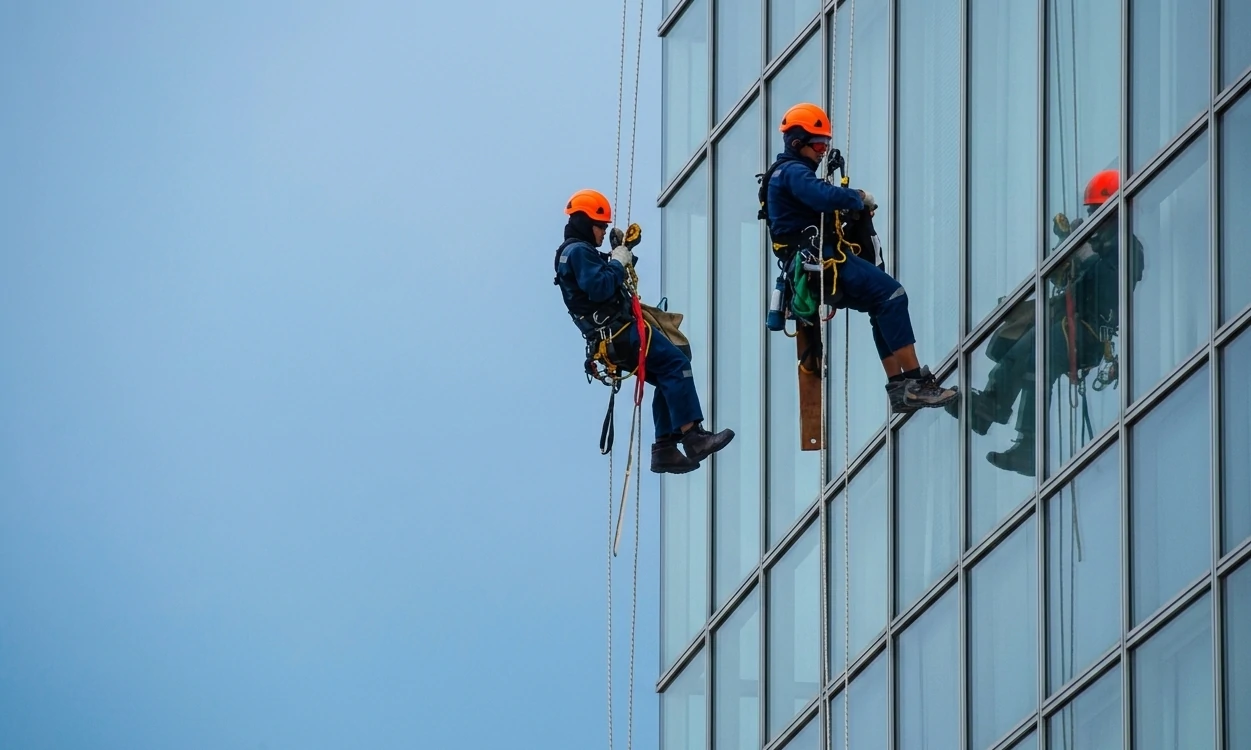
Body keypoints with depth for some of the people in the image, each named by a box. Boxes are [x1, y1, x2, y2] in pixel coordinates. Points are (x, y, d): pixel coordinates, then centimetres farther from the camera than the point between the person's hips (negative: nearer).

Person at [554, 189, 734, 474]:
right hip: (619, 333, -11)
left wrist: (622, 255, 13)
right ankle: (693, 436, -25)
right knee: (676, 364, -18)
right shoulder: (579, 251, -9)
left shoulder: (573, 253, 24)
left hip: (612, 340, 11)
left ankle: (664, 450, 5)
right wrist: (617, 263, -9)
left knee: (669, 380, 11)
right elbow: (600, 288, -22)